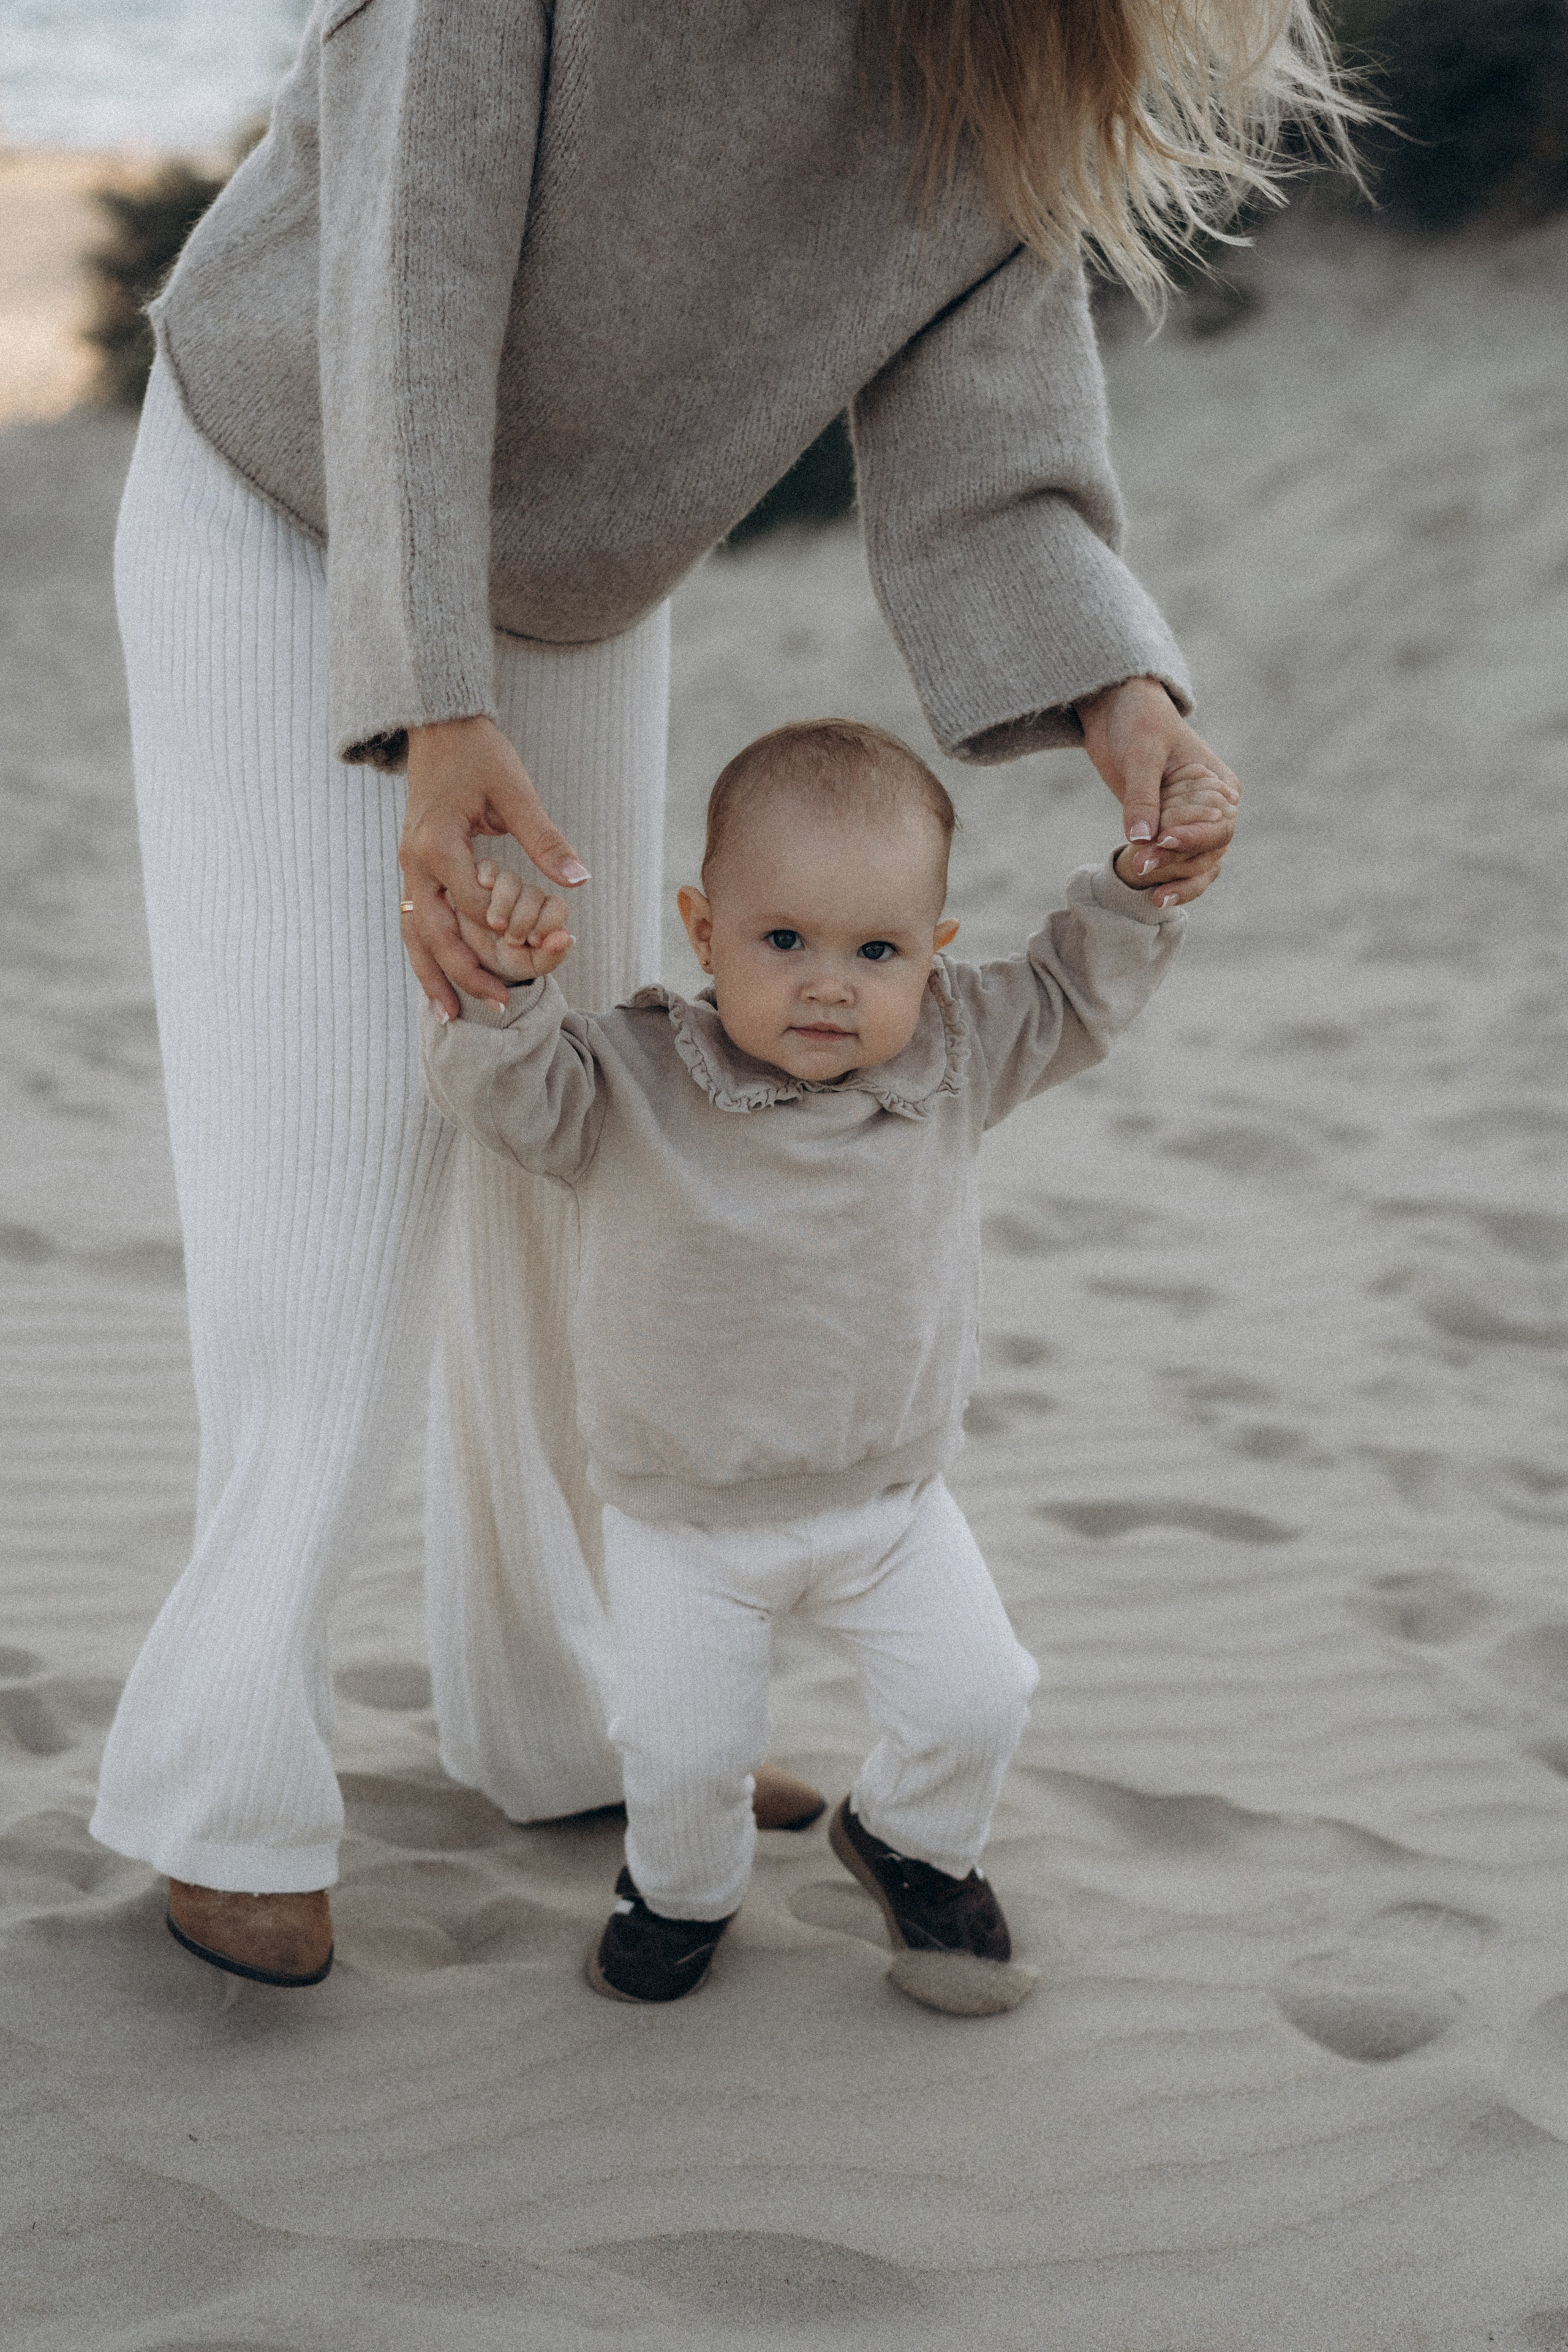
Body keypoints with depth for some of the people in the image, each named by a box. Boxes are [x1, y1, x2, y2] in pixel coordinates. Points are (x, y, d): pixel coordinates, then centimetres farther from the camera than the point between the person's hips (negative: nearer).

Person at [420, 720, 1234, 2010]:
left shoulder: (952, 1059, -10)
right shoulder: (632, 1088, -20)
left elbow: (1074, 993, 0)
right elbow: (505, 1090, -31)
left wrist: (1148, 884, -15)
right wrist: (500, 988, -50)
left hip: (891, 1497, 3)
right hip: (687, 1515, -2)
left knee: (974, 1702, 6)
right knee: (684, 1749, 2)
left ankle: (914, 1846, 39)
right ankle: (683, 1889, 36)